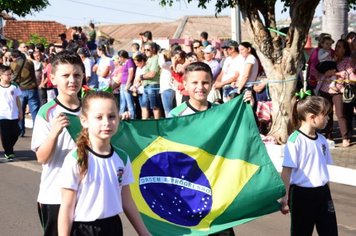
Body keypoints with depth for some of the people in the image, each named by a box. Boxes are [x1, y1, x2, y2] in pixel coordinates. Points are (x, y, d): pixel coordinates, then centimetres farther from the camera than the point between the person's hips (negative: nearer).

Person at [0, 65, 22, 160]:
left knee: (15, 133, 6)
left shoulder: (14, 86, 4)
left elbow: (17, 100, 10)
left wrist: (20, 112, 9)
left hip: (14, 115, 3)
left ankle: (9, 149, 28)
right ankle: (8, 152, 12)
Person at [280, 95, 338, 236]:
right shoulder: (295, 140, -16)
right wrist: (285, 198, -16)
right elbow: (287, 171, -15)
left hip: (322, 192, 6)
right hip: (302, 194, -6)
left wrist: (326, 191, 18)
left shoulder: (322, 140, 4)